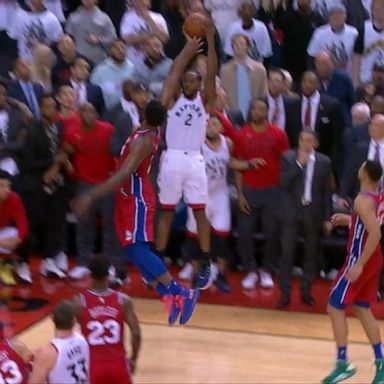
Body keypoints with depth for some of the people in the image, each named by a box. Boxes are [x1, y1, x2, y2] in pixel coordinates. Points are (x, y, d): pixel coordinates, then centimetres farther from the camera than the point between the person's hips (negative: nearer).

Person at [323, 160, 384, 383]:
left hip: (361, 260, -9)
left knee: (335, 308, -1)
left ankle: (343, 363, -2)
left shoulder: (363, 200, -21)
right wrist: (351, 220, 17)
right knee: (362, 309, 17)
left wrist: (360, 264, -27)